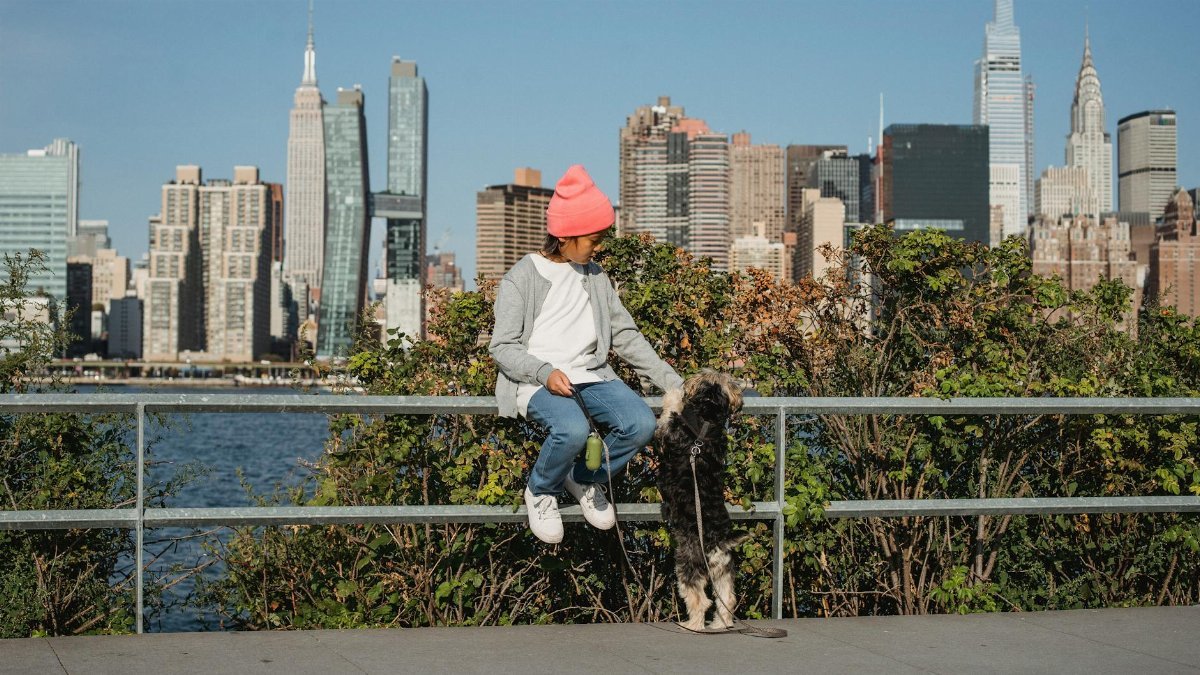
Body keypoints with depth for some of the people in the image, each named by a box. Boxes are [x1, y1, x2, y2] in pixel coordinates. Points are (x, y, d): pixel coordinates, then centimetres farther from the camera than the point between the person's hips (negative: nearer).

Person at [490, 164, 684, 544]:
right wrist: (545, 373, -23)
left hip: (590, 376, 5)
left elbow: (625, 335, 14)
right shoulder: (521, 280, -3)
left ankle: (585, 479, 6)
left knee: (641, 423, -23)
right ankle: (541, 492, -3)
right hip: (537, 382, -5)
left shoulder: (595, 277, 13)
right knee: (573, 430, -37)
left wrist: (672, 381, 6)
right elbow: (503, 347, -5)